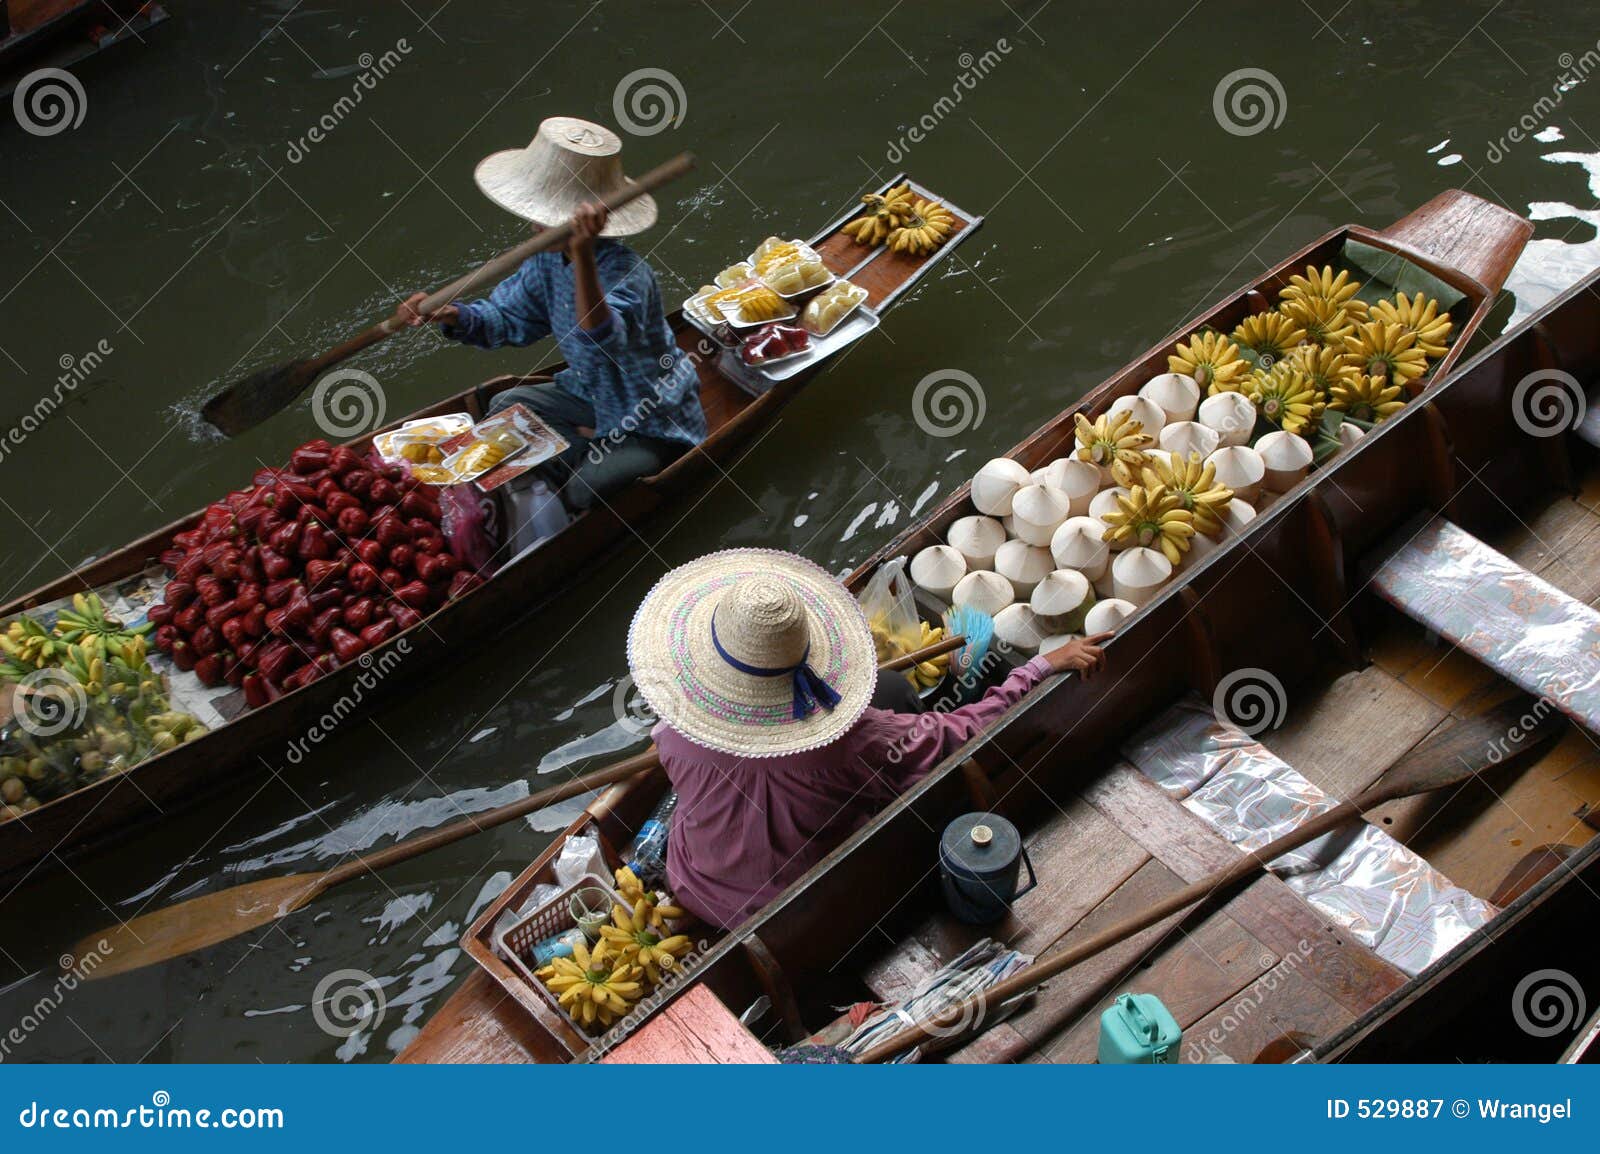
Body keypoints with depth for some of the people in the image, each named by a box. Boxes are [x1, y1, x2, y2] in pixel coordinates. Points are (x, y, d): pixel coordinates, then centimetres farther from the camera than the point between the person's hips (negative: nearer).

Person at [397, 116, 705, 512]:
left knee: (581, 492, -24)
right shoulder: (548, 259, -7)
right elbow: (508, 316, 4)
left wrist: (583, 257, -65)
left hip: (652, 423, -8)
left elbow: (601, 340, -53)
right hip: (592, 396, 8)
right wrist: (451, 315, -16)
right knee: (504, 407, 6)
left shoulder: (627, 272, -34)